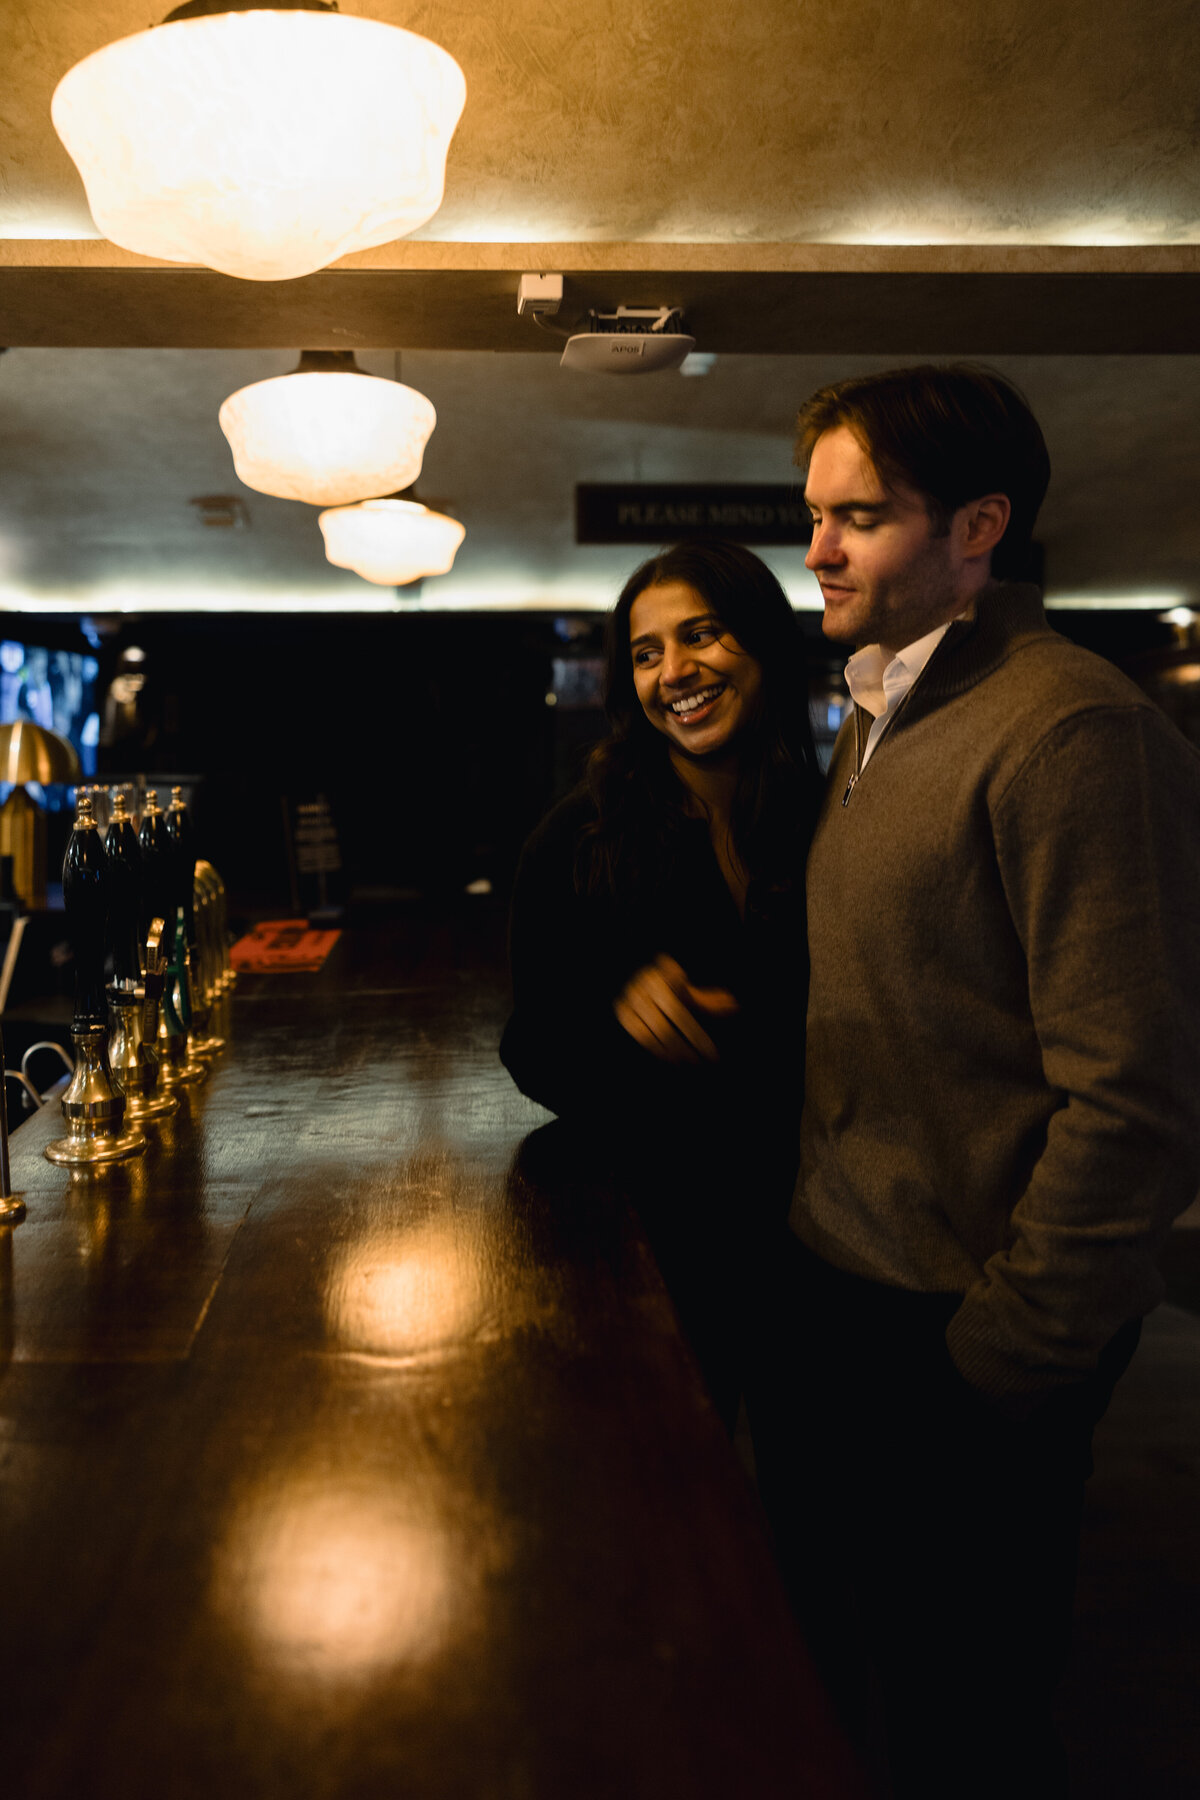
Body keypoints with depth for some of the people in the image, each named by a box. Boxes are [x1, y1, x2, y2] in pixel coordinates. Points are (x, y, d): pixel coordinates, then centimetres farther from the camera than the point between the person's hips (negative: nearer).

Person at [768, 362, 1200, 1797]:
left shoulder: (1072, 730, -21)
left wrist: (1006, 1357, -17)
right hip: (842, 1282, 8)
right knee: (830, 1646, 25)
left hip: (957, 1331, -8)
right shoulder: (875, 717, 9)